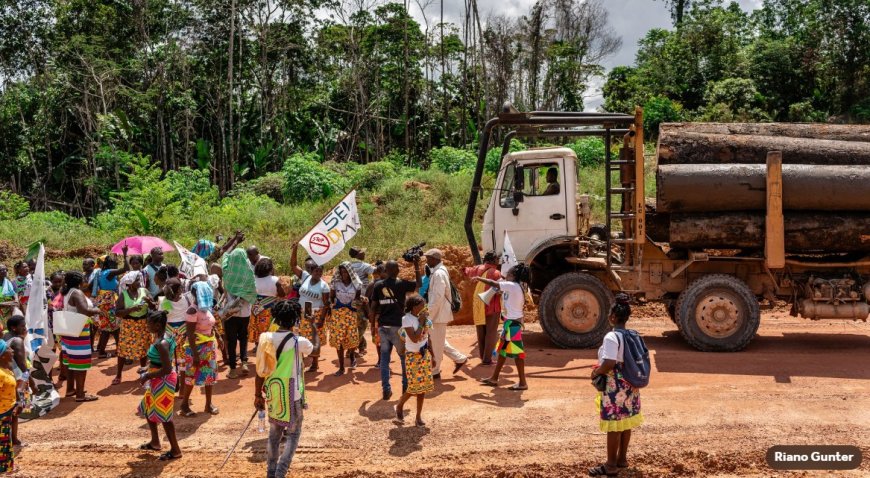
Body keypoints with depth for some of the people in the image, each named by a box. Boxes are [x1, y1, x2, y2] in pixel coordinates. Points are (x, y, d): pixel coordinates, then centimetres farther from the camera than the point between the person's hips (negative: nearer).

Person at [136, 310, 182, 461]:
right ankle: (155, 442, 38)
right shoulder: (160, 338, 5)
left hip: (163, 382, -11)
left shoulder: (161, 344, -26)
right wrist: (147, 370, 14)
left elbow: (167, 369, -28)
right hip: (157, 382, 11)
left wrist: (147, 376, -20)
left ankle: (175, 450, 9)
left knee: (164, 415, -2)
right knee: (148, 409, 23)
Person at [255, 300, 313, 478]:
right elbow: (314, 348, 7)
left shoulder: (266, 339, -5)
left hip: (272, 394, 5)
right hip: (292, 395, -5)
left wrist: (258, 394, 11)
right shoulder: (298, 342, -16)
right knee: (293, 434, 8)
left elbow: (261, 370, 1)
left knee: (274, 432, 20)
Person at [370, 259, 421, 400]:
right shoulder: (402, 284, -5)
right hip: (398, 325, -3)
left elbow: (373, 306, 3)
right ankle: (406, 387, 16)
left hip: (383, 326, 3)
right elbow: (418, 284, 9)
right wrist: (417, 267, 15)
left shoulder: (378, 285, 3)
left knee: (384, 357, 7)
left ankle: (386, 390, 3)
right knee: (404, 356, 12)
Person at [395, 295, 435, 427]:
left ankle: (419, 416, 15)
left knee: (423, 386, 6)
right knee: (414, 386, -5)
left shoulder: (424, 317, 3)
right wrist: (421, 322, -21)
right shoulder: (407, 319, -17)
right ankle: (399, 406, 23)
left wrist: (432, 356, 13)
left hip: (425, 355, 6)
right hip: (413, 356, -6)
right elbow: (415, 339, -27)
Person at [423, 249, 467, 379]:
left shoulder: (439, 273, -19)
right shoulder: (438, 271, 12)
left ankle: (434, 371, 9)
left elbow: (437, 297, -24)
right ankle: (460, 358, 22)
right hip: (438, 313, 10)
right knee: (439, 342, 17)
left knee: (436, 343, 0)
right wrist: (429, 313, 18)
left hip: (439, 314, -10)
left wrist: (428, 314, -21)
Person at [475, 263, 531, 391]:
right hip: (510, 322, 10)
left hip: (512, 323, -10)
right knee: (503, 350, 16)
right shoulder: (517, 287, 10)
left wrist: (479, 279, 2)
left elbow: (493, 283, -12)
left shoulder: (512, 286, -17)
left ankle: (522, 383, 0)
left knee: (516, 352, -5)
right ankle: (494, 378, 25)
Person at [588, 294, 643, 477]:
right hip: (629, 386, 8)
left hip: (615, 388, -8)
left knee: (614, 426, -1)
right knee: (625, 424, 16)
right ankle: (622, 458, 27)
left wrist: (596, 372, -10)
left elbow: (609, 363, -28)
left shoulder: (611, 337, -19)